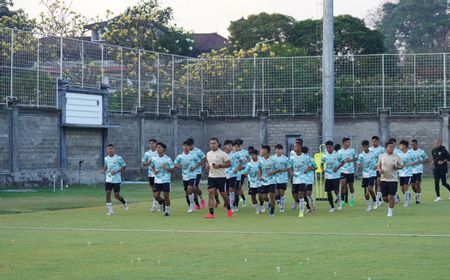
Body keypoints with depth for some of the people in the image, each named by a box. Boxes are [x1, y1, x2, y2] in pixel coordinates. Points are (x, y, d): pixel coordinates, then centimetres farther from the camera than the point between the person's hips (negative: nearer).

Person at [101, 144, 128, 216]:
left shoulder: (118, 158, -9)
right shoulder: (106, 158, 5)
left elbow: (124, 166, -5)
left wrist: (116, 172, -17)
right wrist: (103, 170, -1)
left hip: (116, 180, -4)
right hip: (108, 179, 4)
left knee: (117, 195, 1)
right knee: (107, 194, -8)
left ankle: (124, 202, 33)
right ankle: (110, 211, -1)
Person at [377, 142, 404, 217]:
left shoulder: (396, 156, -1)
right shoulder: (381, 156, 3)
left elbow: (402, 165, 8)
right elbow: (378, 165, 14)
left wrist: (397, 167, -13)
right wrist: (379, 170, -7)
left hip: (393, 179, -2)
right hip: (384, 179, 2)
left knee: (390, 197, -8)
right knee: (384, 198, 4)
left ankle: (390, 211, 9)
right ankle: (389, 203, 38)